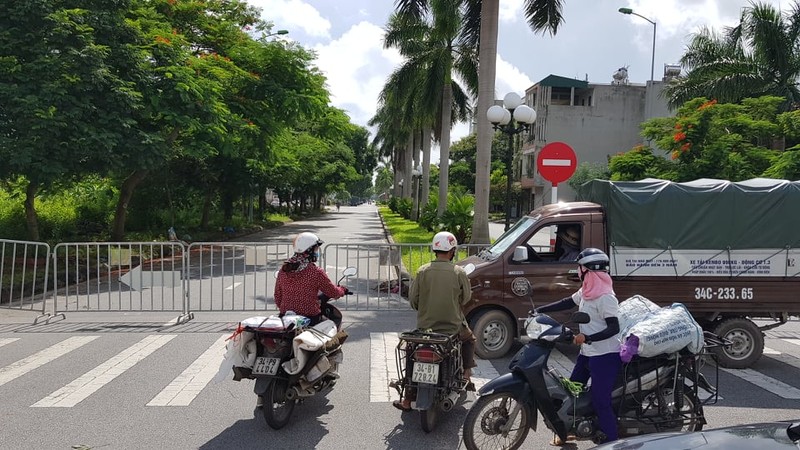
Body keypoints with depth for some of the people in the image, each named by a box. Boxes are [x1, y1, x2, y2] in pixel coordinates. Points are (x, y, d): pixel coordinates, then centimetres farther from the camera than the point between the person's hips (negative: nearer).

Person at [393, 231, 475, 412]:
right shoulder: (459, 272, -11)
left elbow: (412, 299, -2)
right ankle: (467, 376, 24)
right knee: (469, 339, 31)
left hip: (424, 327, 1)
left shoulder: (423, 271, -7)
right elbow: (466, 298, 1)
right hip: (453, 326, -1)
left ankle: (407, 400, 18)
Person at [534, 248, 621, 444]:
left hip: (605, 356, -10)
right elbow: (567, 303, 16)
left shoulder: (605, 297, -21)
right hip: (587, 353, 10)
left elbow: (614, 328, -24)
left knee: (599, 400, -9)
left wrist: (587, 338, -33)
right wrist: (539, 310, 13)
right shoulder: (587, 291, 7)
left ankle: (612, 441, 4)